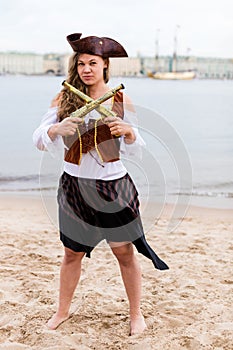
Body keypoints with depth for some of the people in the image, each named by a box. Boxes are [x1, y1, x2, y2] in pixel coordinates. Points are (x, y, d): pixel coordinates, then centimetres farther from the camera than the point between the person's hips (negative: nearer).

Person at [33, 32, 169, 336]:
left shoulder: (121, 101, -3)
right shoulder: (65, 98, -2)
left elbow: (136, 149, 1)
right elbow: (38, 139, -7)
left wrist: (128, 132, -20)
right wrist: (56, 129, -28)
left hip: (113, 187, -1)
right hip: (75, 186, 1)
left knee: (125, 253, 7)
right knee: (72, 253, 15)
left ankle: (136, 314, 28)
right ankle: (62, 311, 36)